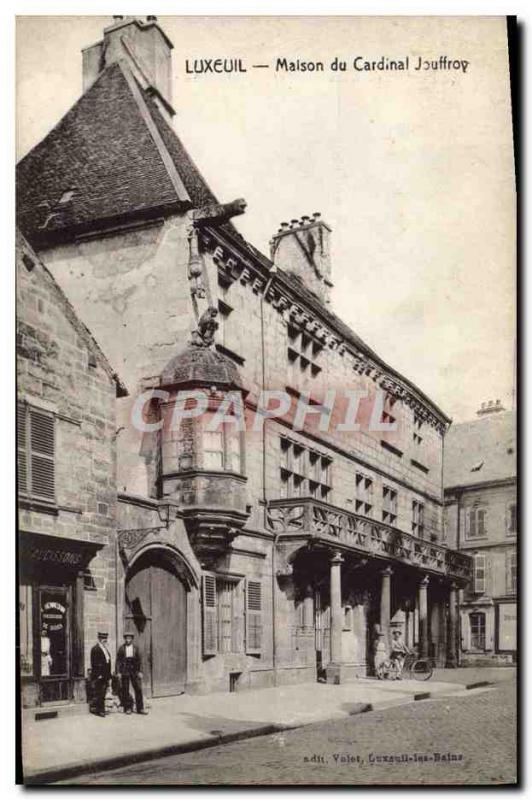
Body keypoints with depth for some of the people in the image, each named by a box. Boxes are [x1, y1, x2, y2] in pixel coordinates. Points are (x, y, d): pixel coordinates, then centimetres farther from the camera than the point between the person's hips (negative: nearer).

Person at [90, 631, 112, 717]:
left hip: (105, 676, 8)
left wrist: (109, 675, 13)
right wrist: (98, 675, -17)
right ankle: (98, 710, -1)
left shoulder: (105, 649, 18)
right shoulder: (95, 649, -8)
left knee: (102, 694, 10)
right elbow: (94, 663, -13)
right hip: (98, 676, -8)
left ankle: (101, 709, 15)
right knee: (98, 693, -5)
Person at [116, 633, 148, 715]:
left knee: (138, 689, -1)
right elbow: (118, 660, 1)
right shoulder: (121, 648, 0)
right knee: (125, 690, 2)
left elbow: (138, 660, 8)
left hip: (134, 671, 1)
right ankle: (127, 708, 12)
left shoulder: (135, 648, 5)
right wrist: (118, 672, -5)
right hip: (124, 671, -1)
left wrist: (139, 671, 3)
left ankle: (140, 708, 5)